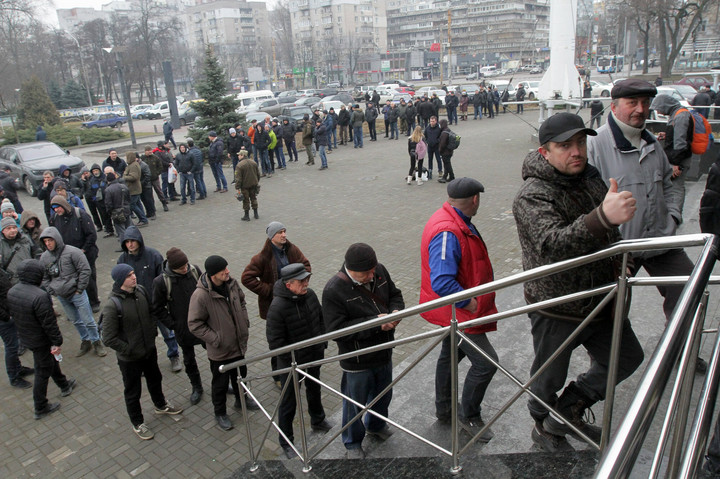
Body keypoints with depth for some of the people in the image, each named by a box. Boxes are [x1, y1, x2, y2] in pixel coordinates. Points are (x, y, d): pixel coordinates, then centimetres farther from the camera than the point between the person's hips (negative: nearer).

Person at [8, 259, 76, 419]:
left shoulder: (11, 292, -6)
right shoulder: (40, 296, -32)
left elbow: (13, 315, 8)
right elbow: (49, 323, -26)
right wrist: (57, 342, -14)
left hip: (25, 338, 8)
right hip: (41, 341, -8)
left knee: (51, 360, 28)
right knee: (42, 372, 8)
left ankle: (64, 385, 48)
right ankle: (40, 408, 22)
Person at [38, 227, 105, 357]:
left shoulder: (72, 252, -15)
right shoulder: (44, 257, 2)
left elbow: (85, 270, -13)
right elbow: (44, 278, 13)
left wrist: (79, 289, -12)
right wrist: (51, 291, 2)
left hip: (77, 293, -5)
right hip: (61, 296, 5)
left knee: (88, 320, 3)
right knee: (75, 321, 17)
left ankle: (96, 342, 20)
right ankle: (86, 341, 32)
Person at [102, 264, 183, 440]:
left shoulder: (141, 291, -9)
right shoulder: (112, 306, -28)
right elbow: (109, 338, -23)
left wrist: (153, 332, 4)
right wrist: (130, 351, -18)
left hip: (149, 350, 6)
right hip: (129, 359, -6)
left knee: (155, 379, 28)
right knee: (133, 392, 15)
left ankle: (161, 405, 54)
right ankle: (137, 423, 37)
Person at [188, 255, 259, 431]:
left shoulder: (231, 283, -9)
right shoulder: (200, 295, -28)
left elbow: (241, 302, 11)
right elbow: (194, 324, -19)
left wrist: (245, 322, 4)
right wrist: (215, 339, -19)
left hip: (239, 343, 6)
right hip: (220, 350, -6)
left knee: (241, 374, 25)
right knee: (221, 383, 13)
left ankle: (242, 399, 51)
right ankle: (220, 413, 36)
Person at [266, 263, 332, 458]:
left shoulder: (310, 294, -10)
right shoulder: (277, 307, -31)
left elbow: (321, 318, 7)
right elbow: (275, 341, -25)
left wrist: (322, 344, 7)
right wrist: (294, 360, -19)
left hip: (314, 356, 7)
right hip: (292, 363, -7)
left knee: (314, 389, 29)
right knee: (289, 403, 10)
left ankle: (317, 421, 56)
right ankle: (286, 442, 32)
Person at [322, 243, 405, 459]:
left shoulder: (379, 271, -9)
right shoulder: (334, 291, -27)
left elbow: (395, 294, 7)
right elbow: (336, 329, -29)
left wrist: (396, 311, -16)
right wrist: (376, 323, -31)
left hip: (384, 352, 6)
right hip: (357, 362, -6)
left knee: (384, 395, 28)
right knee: (355, 403, 15)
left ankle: (376, 425, 58)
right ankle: (352, 443, 43)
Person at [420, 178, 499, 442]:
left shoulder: (455, 222, 4)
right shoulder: (447, 232, -30)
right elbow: (442, 283, -37)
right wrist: (471, 304, -25)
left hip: (454, 310, 11)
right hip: (456, 311, -11)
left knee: (450, 355, 24)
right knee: (486, 362, -4)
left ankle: (444, 409, 43)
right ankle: (469, 416, 17)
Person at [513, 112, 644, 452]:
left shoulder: (592, 179, 3)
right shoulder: (532, 197, -22)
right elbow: (552, 243, -42)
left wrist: (617, 287, 20)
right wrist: (603, 217, -56)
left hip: (599, 302, 7)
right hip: (555, 310, -7)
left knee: (627, 357, 19)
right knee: (549, 379, 11)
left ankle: (568, 410, 32)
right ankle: (544, 428, 41)